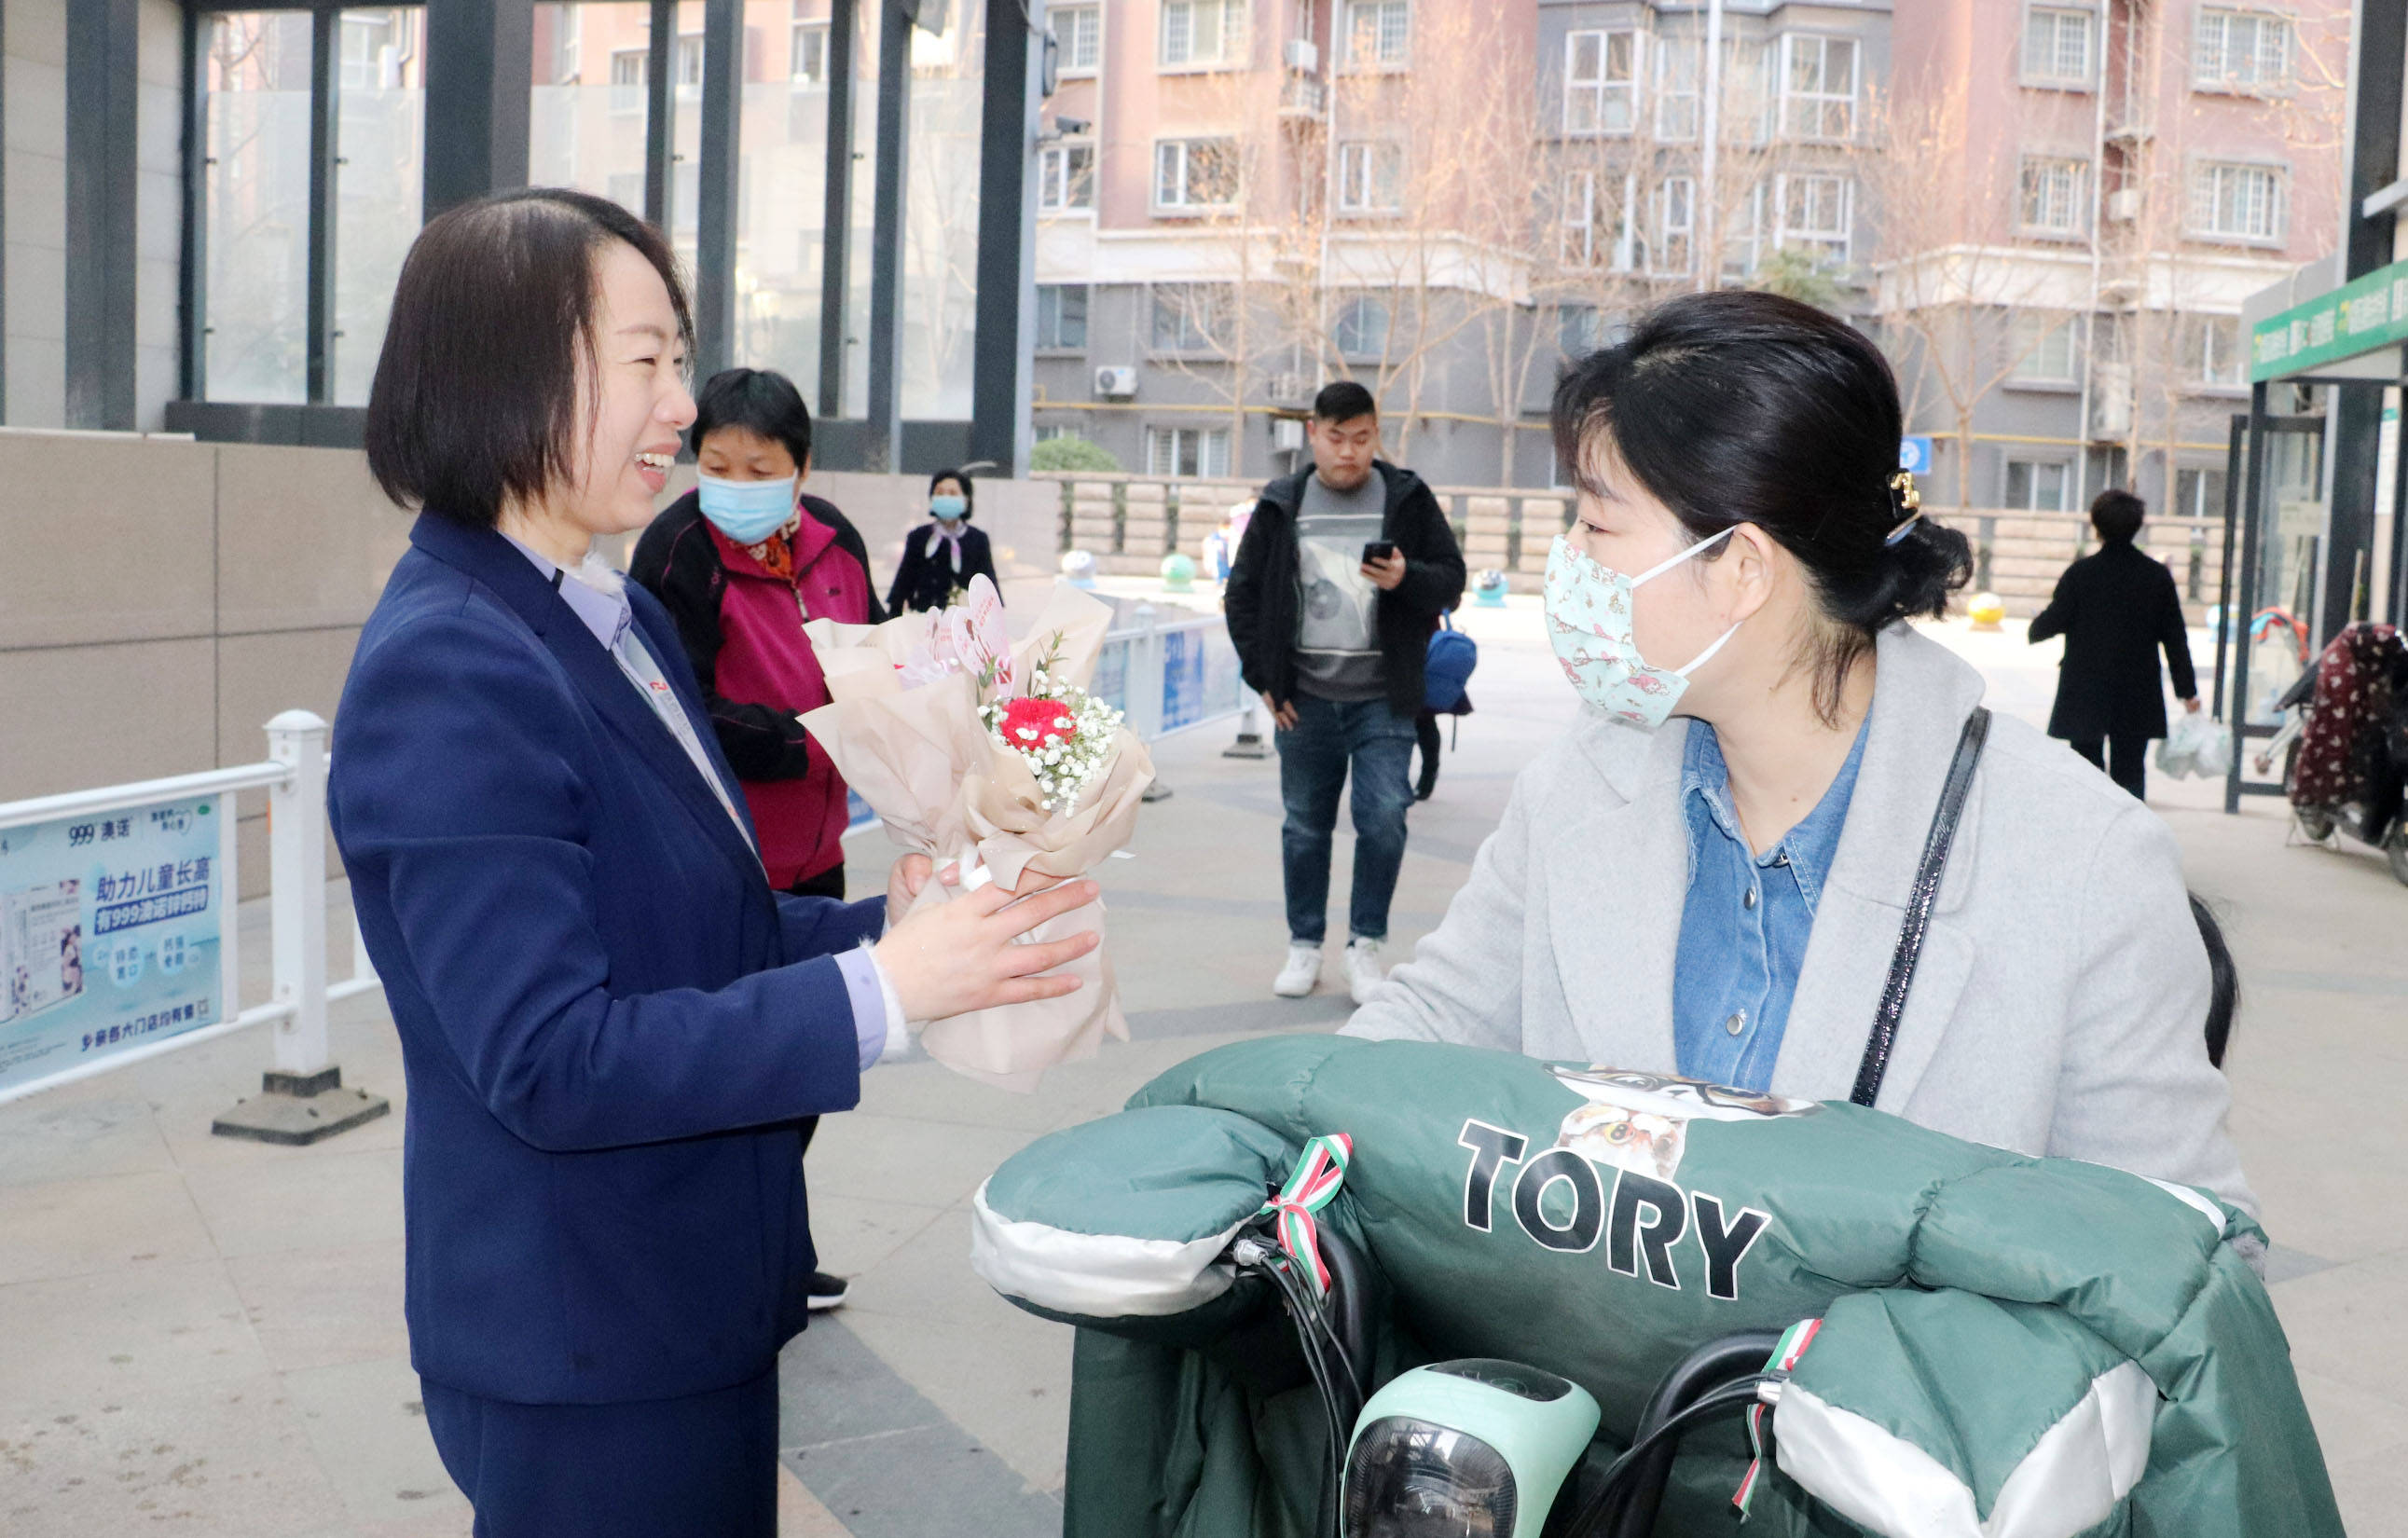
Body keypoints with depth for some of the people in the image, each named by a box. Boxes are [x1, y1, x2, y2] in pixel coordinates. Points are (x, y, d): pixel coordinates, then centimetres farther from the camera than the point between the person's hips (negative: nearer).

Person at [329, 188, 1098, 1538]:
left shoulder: (627, 618, 8)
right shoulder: (450, 671, -21)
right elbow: (547, 1061, -25)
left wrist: (883, 922, -3)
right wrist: (877, 993, -26)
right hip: (584, 1351, -9)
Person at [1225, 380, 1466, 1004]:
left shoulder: (1408, 499, 3)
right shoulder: (1281, 505, 6)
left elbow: (1452, 580, 6)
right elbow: (1242, 594, 11)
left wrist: (1407, 578, -16)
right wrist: (1263, 677, 4)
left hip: (1383, 702, -1)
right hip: (1305, 700, 2)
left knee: (1383, 819, -10)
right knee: (1306, 826, 9)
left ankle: (1365, 943, 7)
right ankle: (1304, 945, 22)